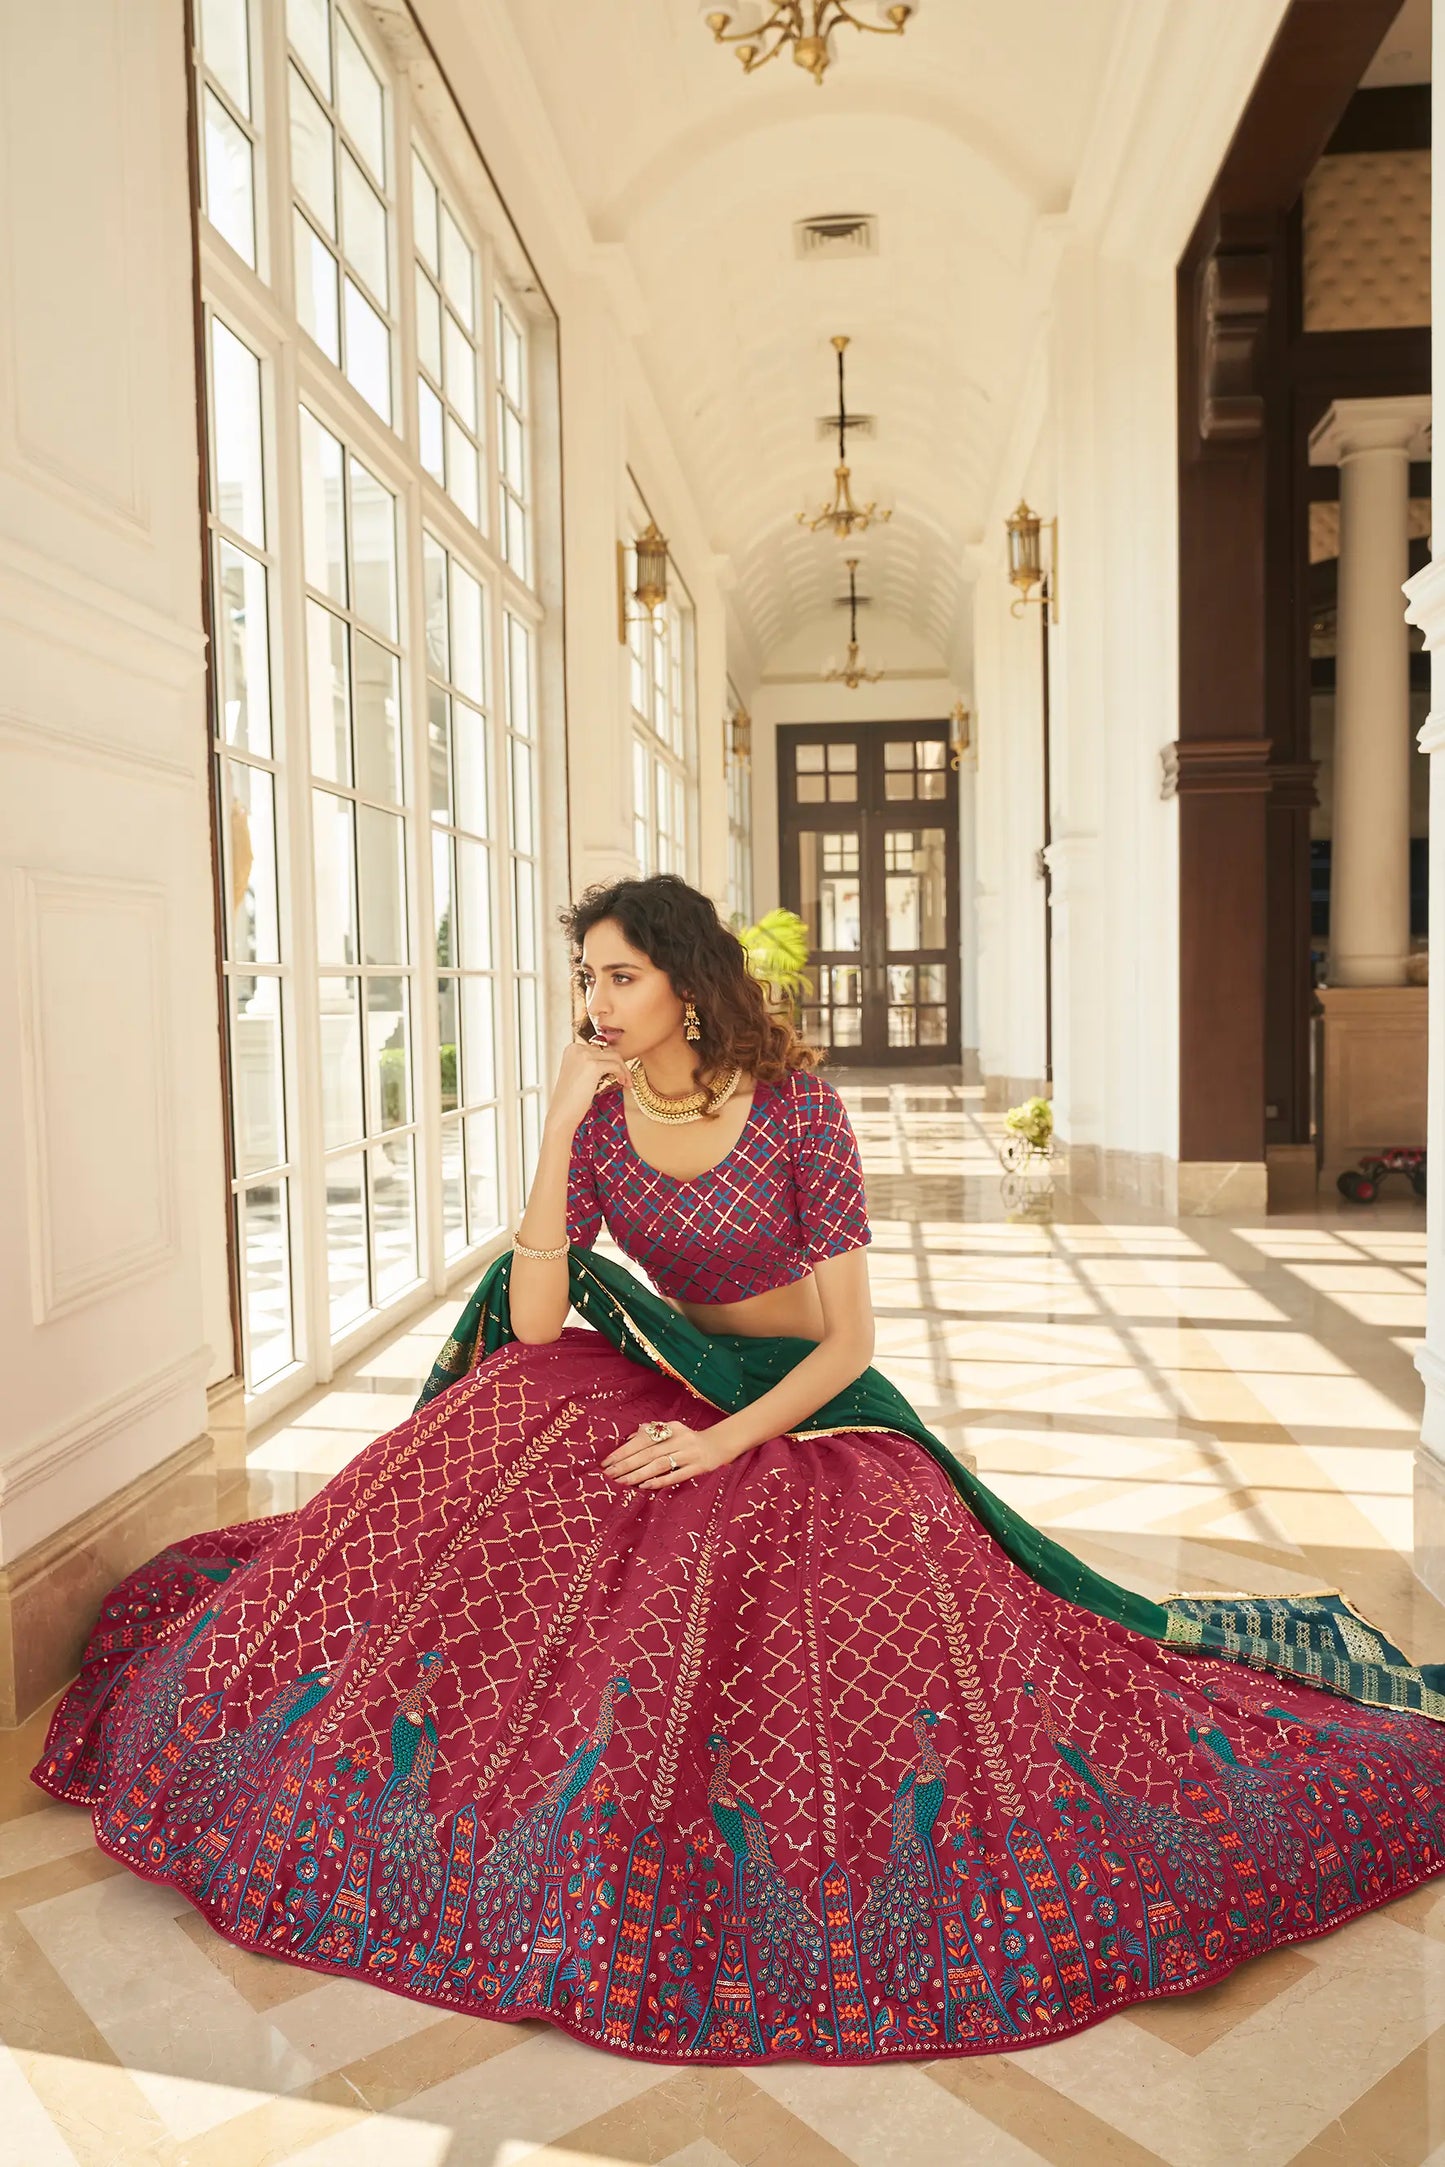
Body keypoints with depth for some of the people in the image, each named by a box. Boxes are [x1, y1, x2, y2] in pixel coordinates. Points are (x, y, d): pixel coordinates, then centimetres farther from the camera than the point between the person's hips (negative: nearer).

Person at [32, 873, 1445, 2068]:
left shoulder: (796, 1102, -19)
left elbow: (851, 1341, -16)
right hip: (667, 1376, 3)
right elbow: (533, 1322, -18)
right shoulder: (596, 1118, -8)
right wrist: (557, 1125, -24)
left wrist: (725, 1442, -27)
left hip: (811, 1403, -3)